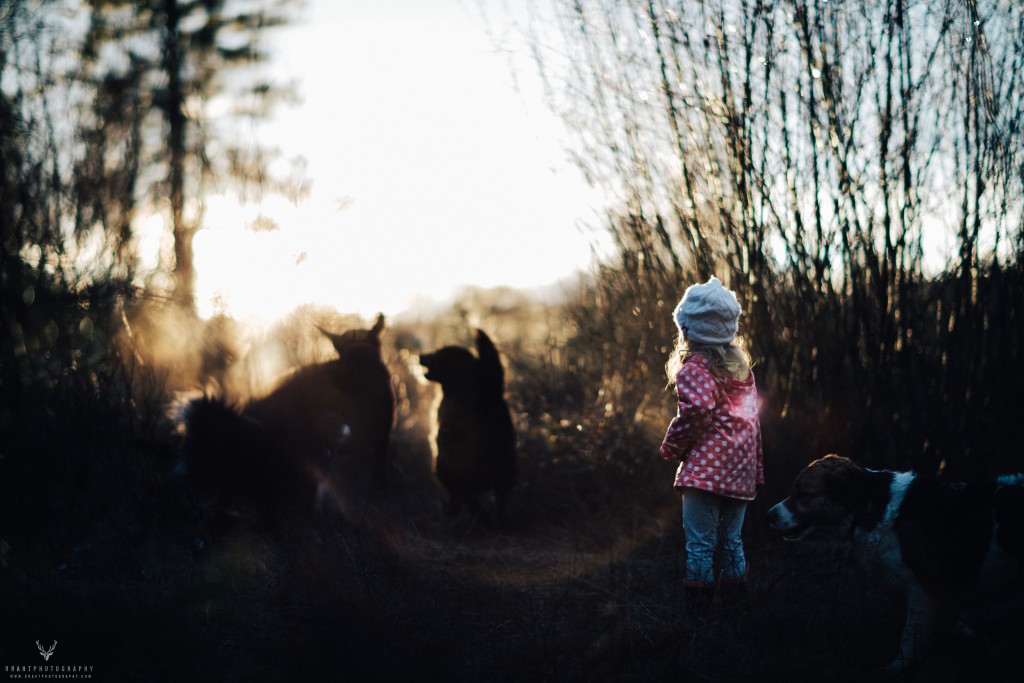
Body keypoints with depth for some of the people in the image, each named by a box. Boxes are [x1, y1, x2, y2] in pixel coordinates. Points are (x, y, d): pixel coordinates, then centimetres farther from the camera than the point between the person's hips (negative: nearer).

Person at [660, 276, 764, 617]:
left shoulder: (694, 368, -9)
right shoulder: (742, 367, 13)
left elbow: (697, 409, -24)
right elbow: (752, 416, 15)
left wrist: (671, 447, -9)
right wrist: (756, 469, 18)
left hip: (705, 469, -7)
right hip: (741, 472, 7)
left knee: (700, 543, -4)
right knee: (732, 541, 15)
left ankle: (697, 608, -4)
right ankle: (735, 602, 18)